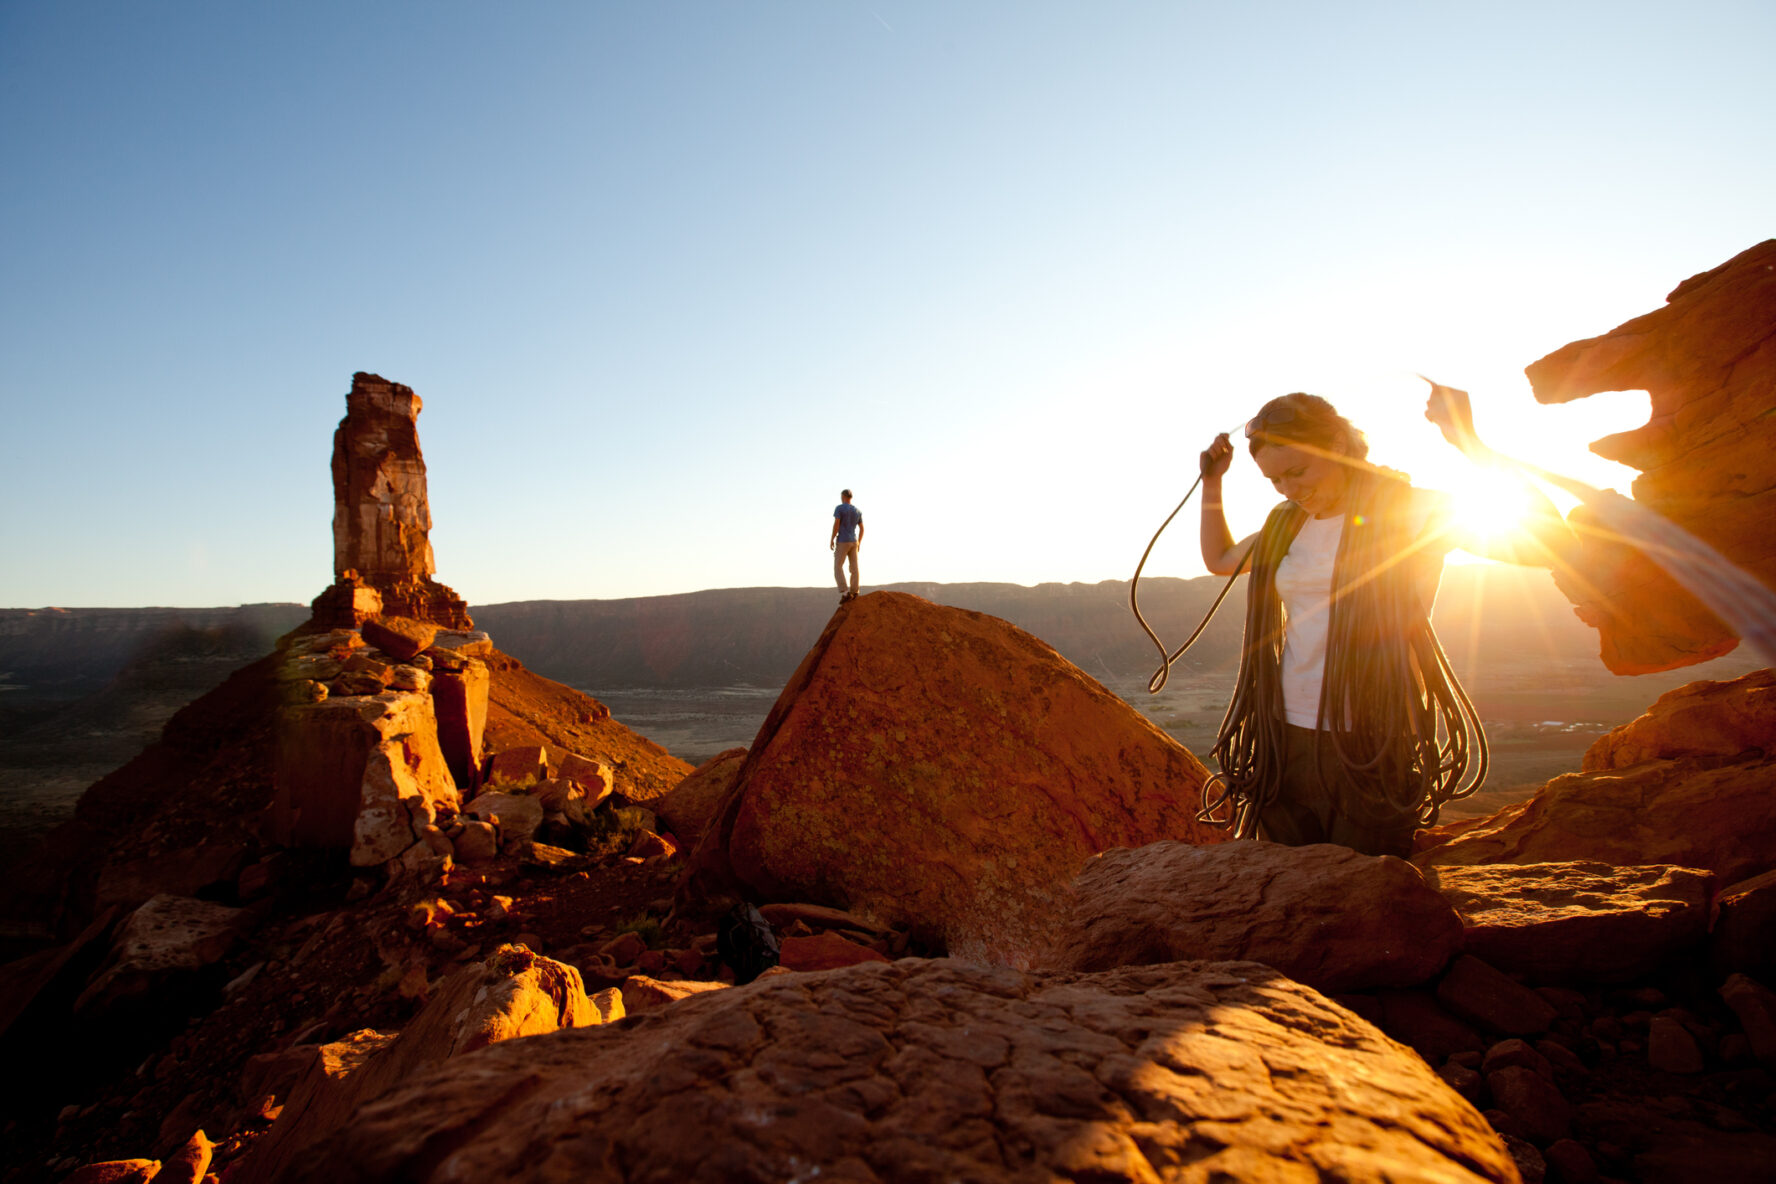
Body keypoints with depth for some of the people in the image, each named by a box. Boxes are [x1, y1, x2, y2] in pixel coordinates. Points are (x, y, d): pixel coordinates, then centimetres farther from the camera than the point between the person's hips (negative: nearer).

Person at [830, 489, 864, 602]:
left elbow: (836, 524, -16)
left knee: (838, 567, -2)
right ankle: (854, 592, 6)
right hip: (854, 542, 6)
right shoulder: (858, 511, 9)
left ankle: (845, 593, -12)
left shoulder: (839, 508, -9)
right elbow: (862, 529, 10)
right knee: (854, 567, 7)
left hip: (842, 542, -6)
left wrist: (831, 540, -9)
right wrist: (859, 543, 18)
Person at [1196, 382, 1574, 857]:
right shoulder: (1286, 524, 11)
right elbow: (1218, 560, 29)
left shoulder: (1412, 511, -5)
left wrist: (1467, 440, -18)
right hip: (1286, 741, 5)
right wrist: (1212, 481, 19)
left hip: (1372, 746, -5)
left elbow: (1551, 543, -15)